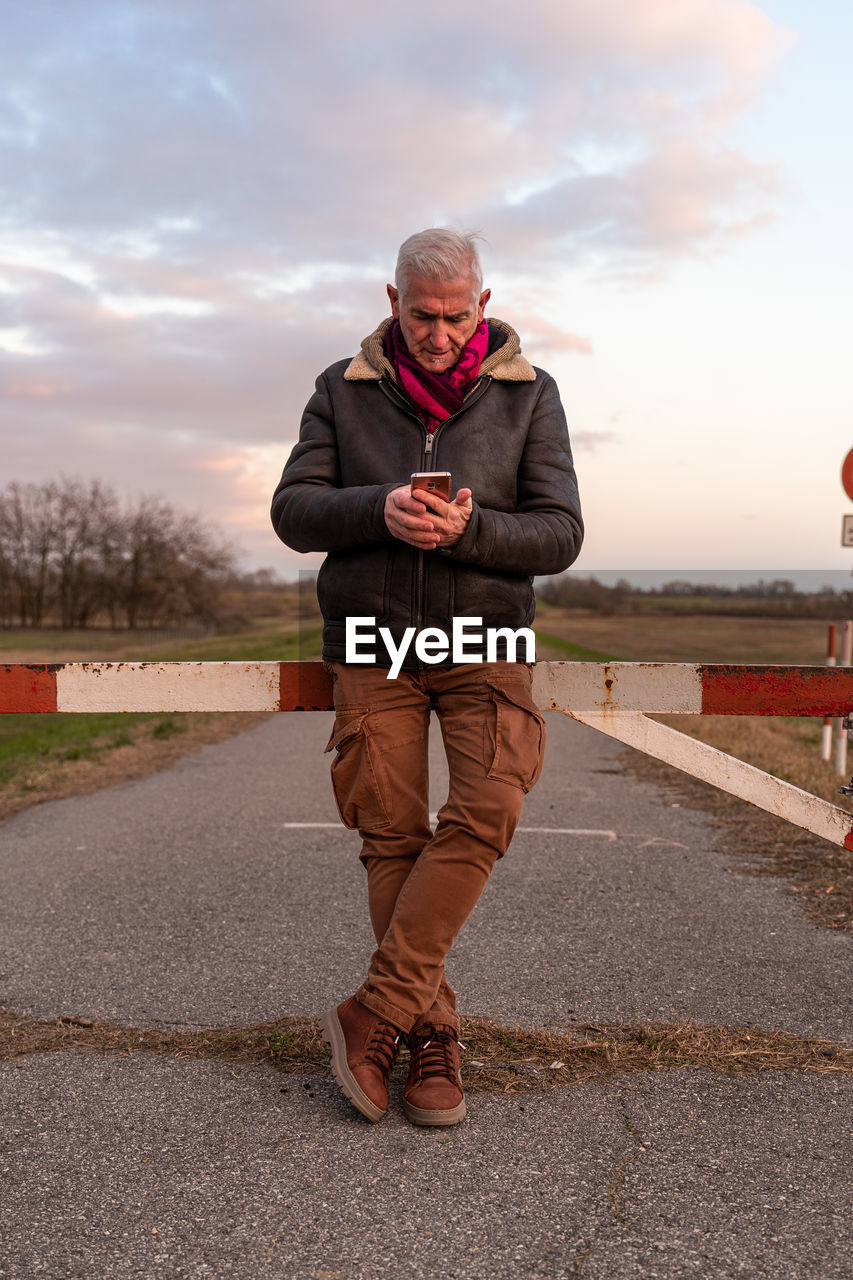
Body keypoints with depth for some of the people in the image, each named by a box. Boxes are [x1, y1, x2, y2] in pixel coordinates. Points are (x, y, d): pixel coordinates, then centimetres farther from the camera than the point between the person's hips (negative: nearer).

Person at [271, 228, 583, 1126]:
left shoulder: (528, 395, 2)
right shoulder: (344, 390, 5)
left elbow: (559, 535, -3)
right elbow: (292, 510, -1)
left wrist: (465, 530, -22)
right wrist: (378, 512, -20)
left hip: (484, 642, 0)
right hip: (374, 645, 1)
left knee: (485, 811, -19)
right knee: (394, 840, -1)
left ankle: (377, 1012, -11)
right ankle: (432, 1036, 10)